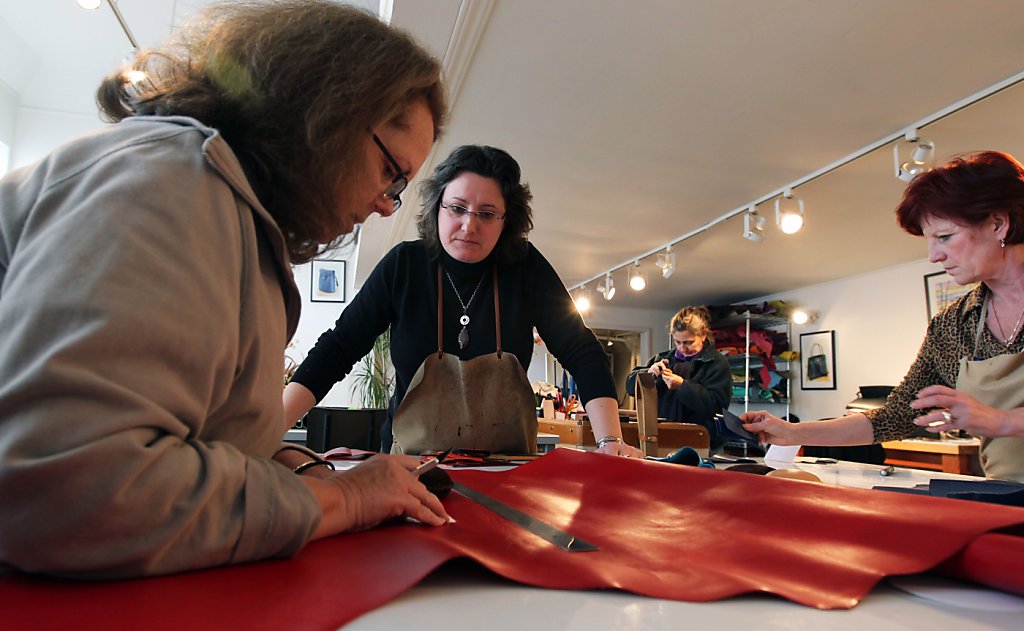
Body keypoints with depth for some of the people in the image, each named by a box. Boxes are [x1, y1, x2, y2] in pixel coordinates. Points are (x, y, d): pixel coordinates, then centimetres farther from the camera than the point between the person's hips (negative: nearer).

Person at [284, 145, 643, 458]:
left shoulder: (525, 267, -3)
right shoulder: (404, 265, -4)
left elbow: (582, 352, -3)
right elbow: (337, 349, -3)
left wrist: (610, 441, -16)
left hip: (508, 465, 1)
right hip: (412, 462, 0)